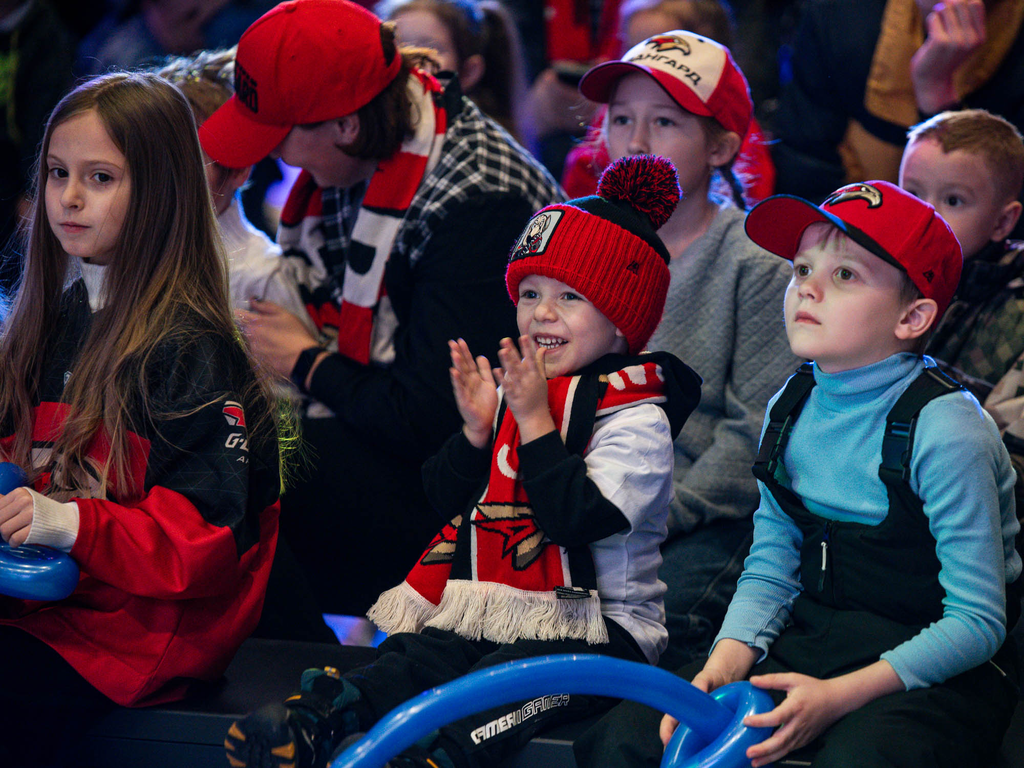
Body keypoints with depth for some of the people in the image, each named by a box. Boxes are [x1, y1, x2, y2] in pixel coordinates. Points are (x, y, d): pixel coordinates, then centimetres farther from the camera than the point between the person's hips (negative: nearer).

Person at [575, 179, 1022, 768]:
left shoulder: (944, 428, -18)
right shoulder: (791, 409, 4)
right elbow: (770, 570, 9)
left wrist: (836, 697, -25)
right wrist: (722, 667, -11)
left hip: (936, 671, -6)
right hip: (810, 640, 6)